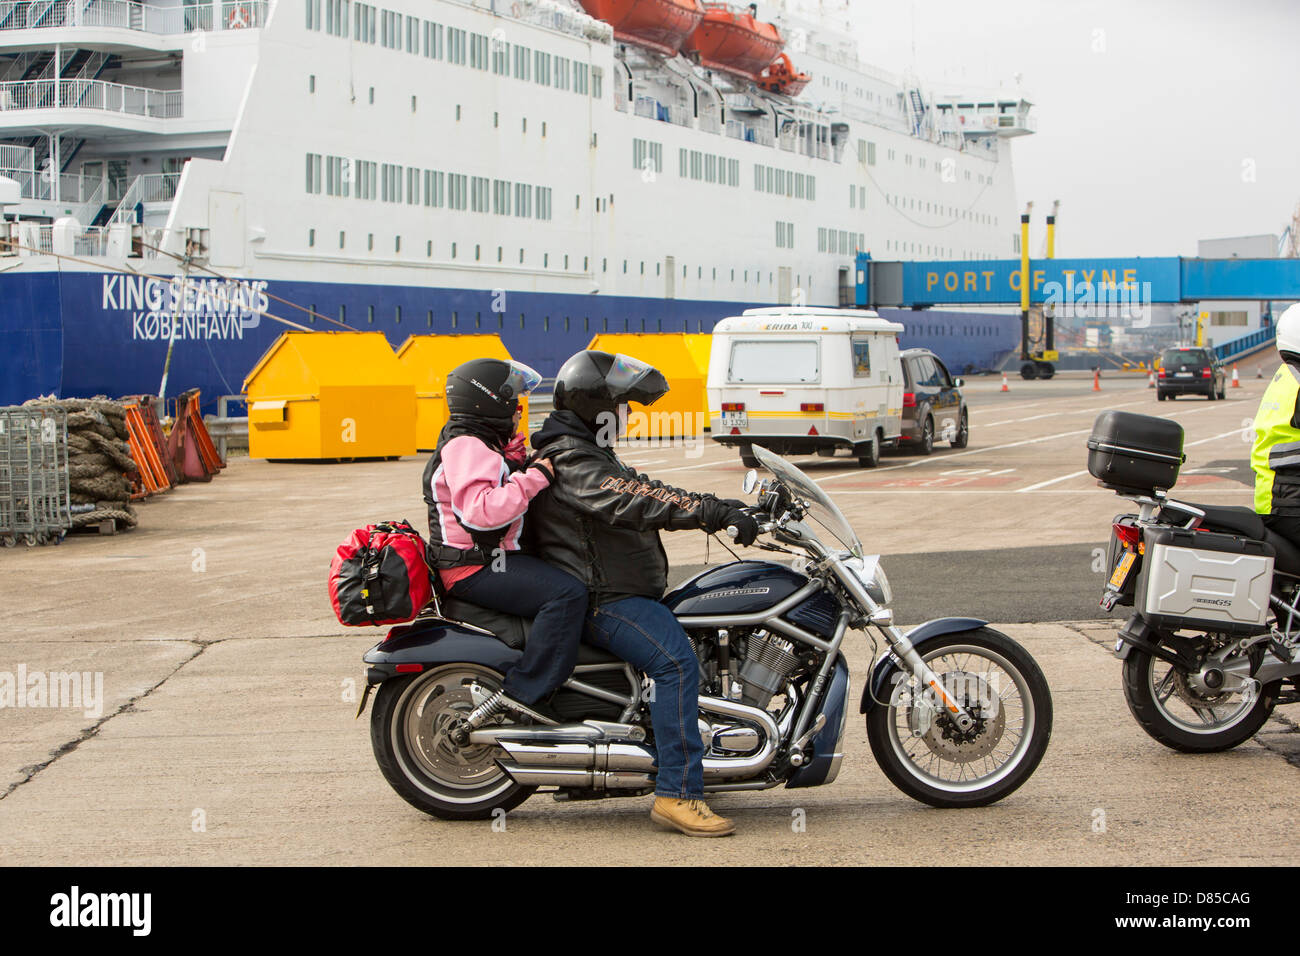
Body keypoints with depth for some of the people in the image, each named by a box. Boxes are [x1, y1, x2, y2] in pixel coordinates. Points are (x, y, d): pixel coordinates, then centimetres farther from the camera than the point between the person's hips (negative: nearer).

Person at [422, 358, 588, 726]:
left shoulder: (483, 444, 20)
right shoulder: (466, 447, -15)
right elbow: (481, 509, -31)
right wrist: (534, 478, -26)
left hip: (492, 558, 12)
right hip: (475, 568, -12)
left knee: (572, 580, 22)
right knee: (567, 592, -26)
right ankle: (520, 691, -26)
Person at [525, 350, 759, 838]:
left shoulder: (588, 454, 21)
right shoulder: (570, 462, -15)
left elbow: (644, 493, 20)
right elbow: (634, 501, -30)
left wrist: (718, 509, 9)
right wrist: (713, 512, -35)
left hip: (615, 591, 12)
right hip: (598, 600, -12)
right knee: (676, 661, -26)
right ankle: (677, 793, -29)